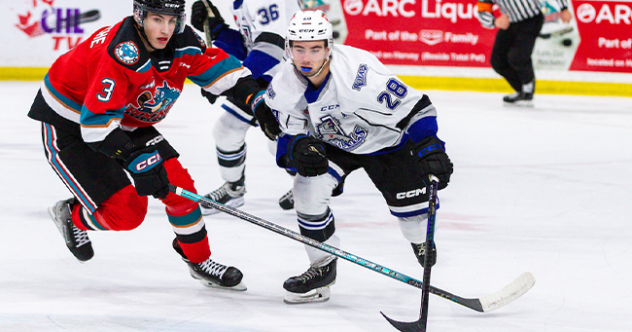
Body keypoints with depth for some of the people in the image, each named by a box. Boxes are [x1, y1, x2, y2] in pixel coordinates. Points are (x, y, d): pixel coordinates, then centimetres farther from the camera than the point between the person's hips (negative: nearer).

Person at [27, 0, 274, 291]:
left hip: (125, 120, 8)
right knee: (125, 212, -12)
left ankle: (199, 262, 16)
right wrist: (136, 160, -40)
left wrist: (257, 99, -10)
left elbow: (219, 68, 2)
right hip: (69, 126, -8)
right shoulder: (122, 54, -35)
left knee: (176, 183, -2)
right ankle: (72, 217, 19)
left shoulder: (181, 43, -12)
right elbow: (97, 121, -36)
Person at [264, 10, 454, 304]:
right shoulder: (284, 87, -22)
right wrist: (296, 148, -34)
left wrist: (430, 148, -40)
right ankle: (323, 267, 1)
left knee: (412, 203, -3)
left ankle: (421, 241, 38)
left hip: (387, 140, -3)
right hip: (331, 145, 3)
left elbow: (416, 108, -31)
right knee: (307, 189, -20)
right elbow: (285, 137, -10)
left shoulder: (360, 74, -39)